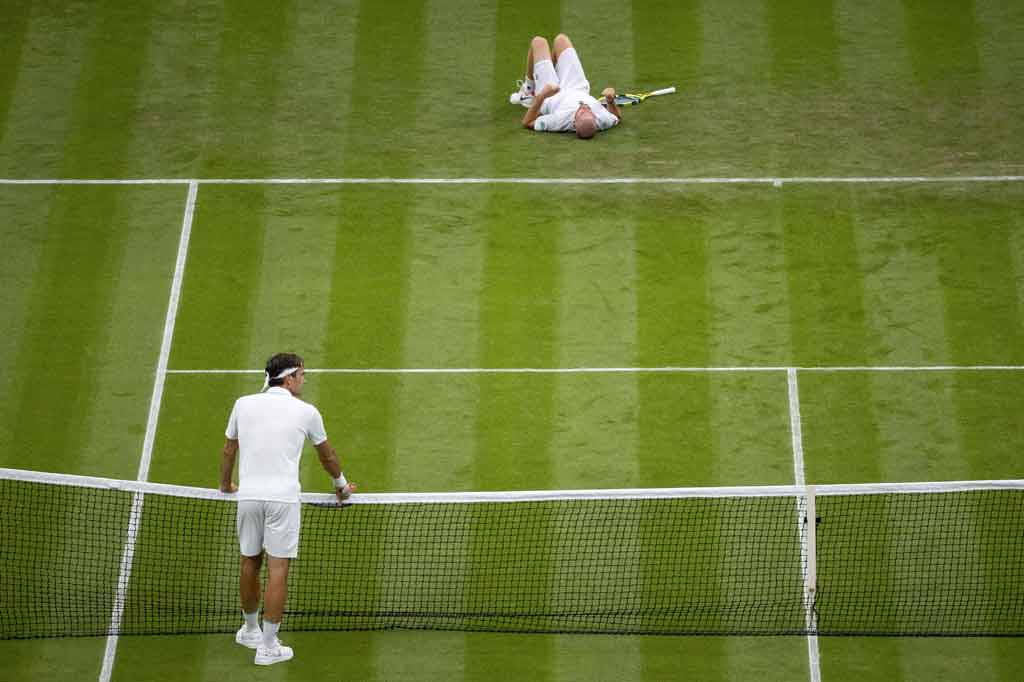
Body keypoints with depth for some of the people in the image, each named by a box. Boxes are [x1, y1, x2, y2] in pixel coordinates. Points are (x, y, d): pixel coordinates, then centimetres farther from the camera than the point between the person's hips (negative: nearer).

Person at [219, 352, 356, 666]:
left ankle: (250, 630, 35)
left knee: (250, 563, 17)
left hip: (248, 496, 3)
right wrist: (342, 484, 36)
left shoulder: (243, 404, 8)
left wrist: (225, 484, 37)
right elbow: (327, 456, 18)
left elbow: (229, 450, 19)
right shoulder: (307, 413, 3)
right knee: (277, 569, 0)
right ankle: (268, 646, 1)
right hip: (283, 497, -3)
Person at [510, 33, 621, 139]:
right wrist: (610, 100, -39)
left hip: (550, 98, -3)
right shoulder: (602, 120, -43)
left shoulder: (560, 121, -50)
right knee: (561, 38, 19)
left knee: (538, 41, 10)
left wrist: (540, 97, -49)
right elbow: (617, 117, -18)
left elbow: (527, 123, -35)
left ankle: (529, 91, 35)